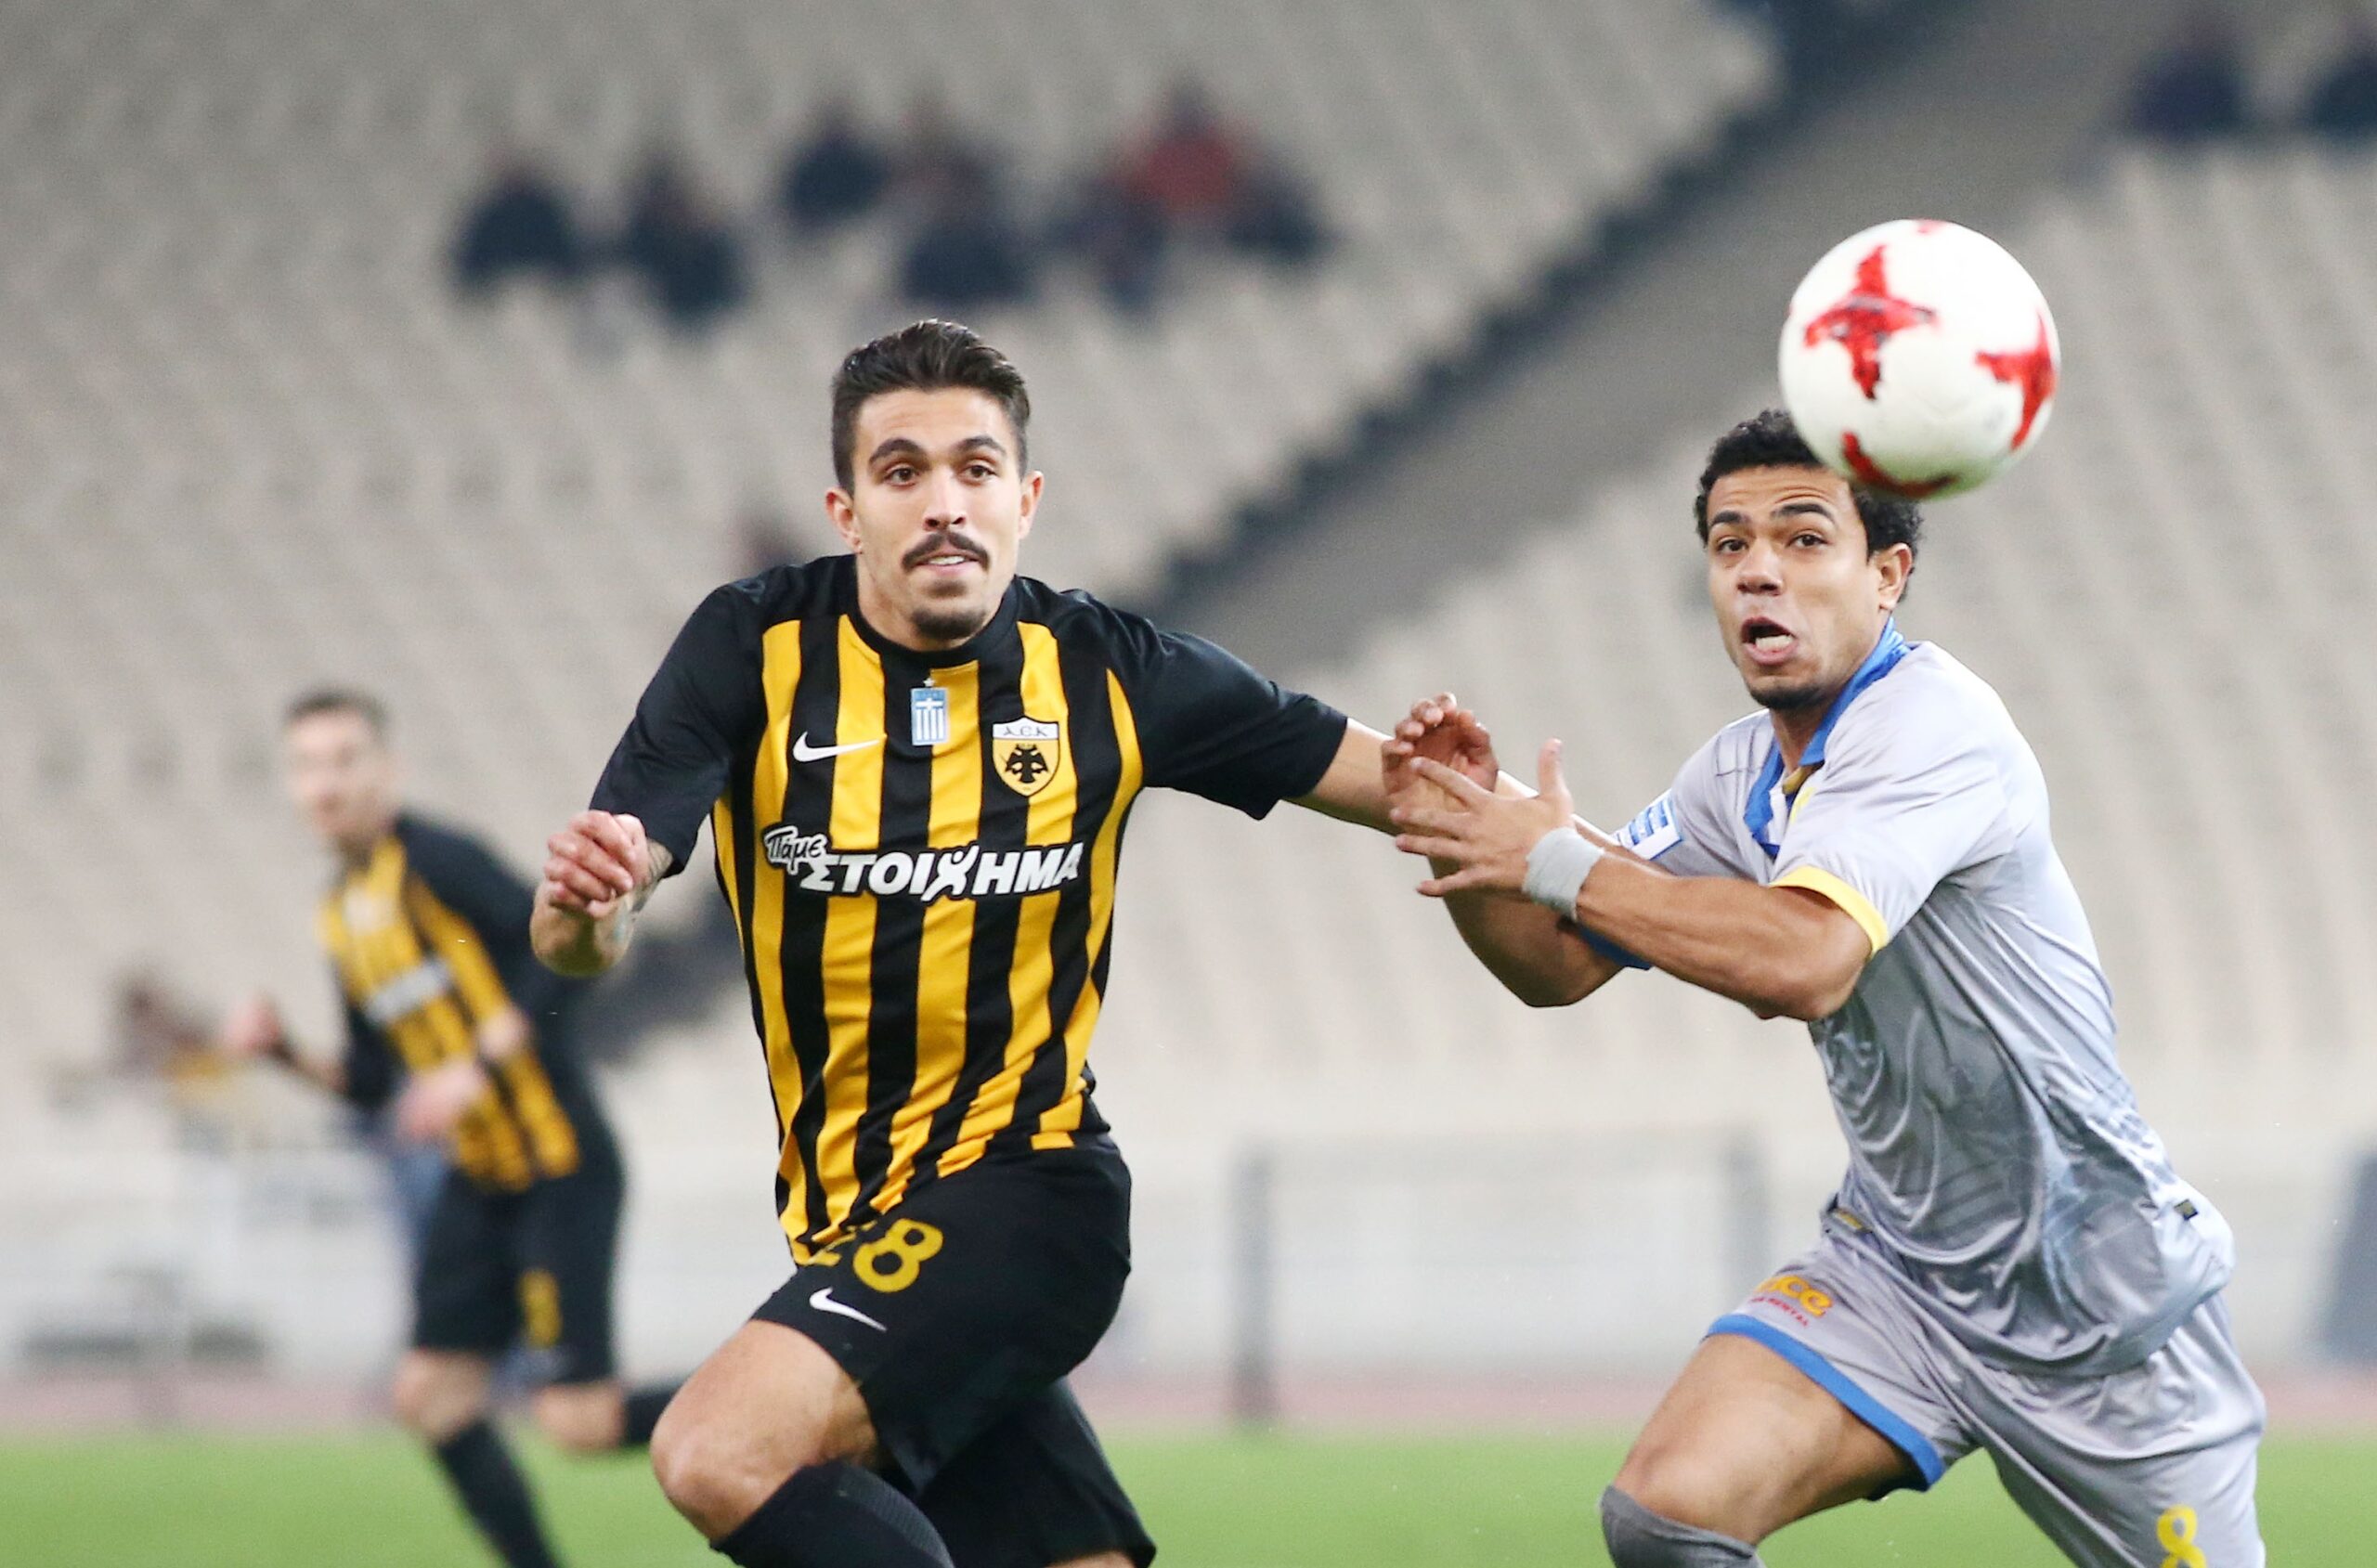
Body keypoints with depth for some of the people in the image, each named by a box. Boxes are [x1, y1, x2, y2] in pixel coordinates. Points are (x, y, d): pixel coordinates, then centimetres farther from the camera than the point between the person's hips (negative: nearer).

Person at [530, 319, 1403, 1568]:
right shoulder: (753, 653, -4)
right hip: (854, 1226, 3)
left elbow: (1394, 780, 3)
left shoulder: (1110, 675, -5)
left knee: (720, 1453, -25)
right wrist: (581, 901, -36)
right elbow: (580, 943, -11)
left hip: (1021, 1185, -3)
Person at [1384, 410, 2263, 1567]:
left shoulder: (1932, 719, -21)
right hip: (1894, 1270, 6)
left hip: (2101, 1295, -6)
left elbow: (1804, 962, -36)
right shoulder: (1742, 775, 3)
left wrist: (1560, 862, -26)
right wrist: (1463, 825, -10)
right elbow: (1556, 967, 10)